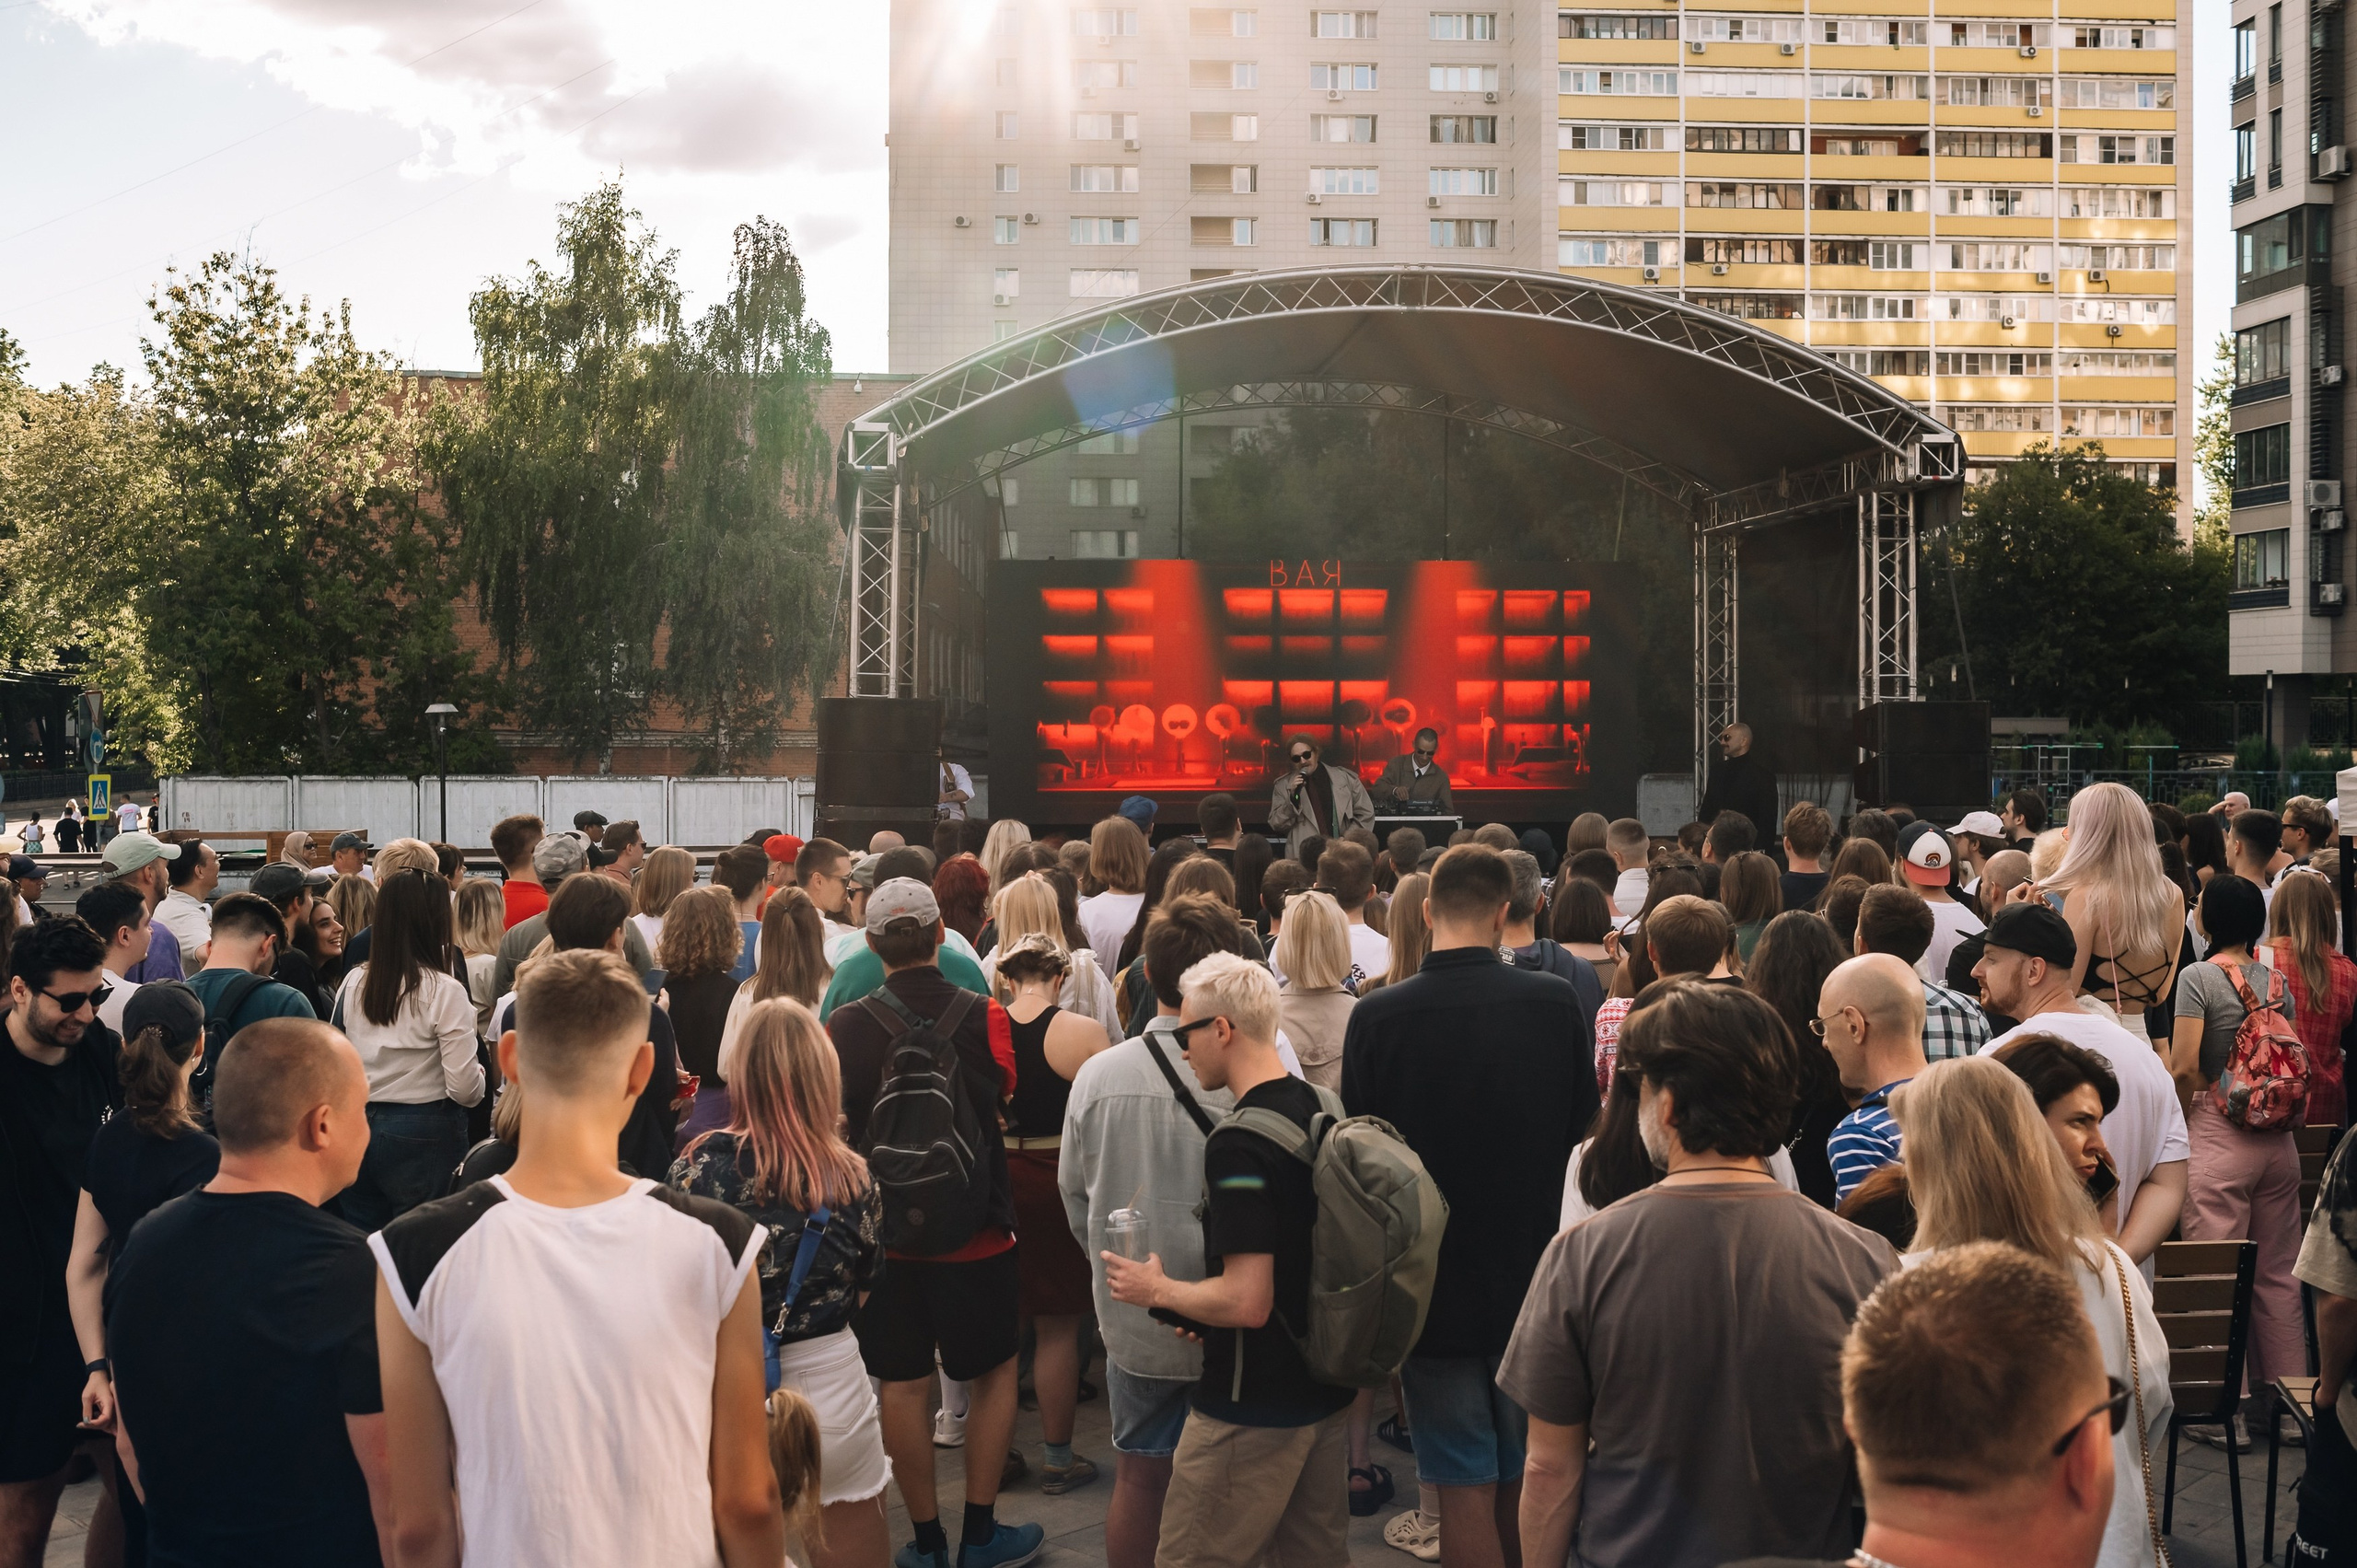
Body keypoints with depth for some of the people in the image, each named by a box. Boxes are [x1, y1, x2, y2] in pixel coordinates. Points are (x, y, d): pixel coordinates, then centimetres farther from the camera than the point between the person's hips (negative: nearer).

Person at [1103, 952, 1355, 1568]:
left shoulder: (1238, 1144, -24)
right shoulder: (1324, 1108, 4)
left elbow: (1247, 1301, -28)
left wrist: (1159, 1290, -11)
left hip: (1252, 1408, -9)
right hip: (1328, 1391, 9)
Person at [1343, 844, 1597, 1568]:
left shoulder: (1377, 1016, -16)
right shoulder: (1556, 1003, -11)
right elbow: (1579, 1124, 4)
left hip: (1432, 1286, -2)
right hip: (1531, 1277, 2)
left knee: (1465, 1489, 7)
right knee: (1526, 1481, 19)